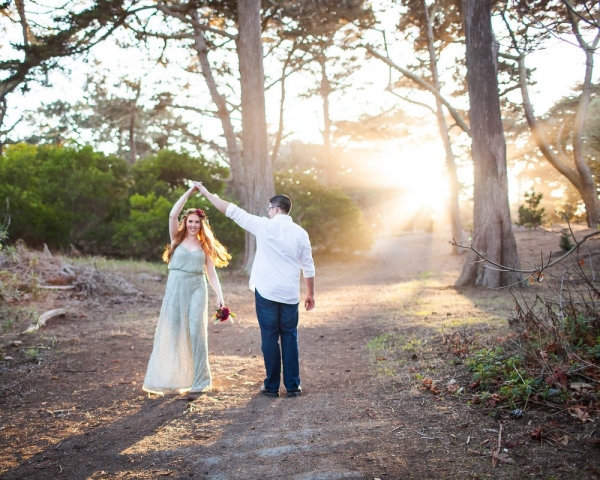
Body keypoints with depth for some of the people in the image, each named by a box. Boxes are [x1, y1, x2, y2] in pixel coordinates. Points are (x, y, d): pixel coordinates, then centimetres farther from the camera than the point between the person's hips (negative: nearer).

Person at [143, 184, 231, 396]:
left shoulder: (205, 245, 10)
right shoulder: (177, 238, 7)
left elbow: (211, 272, 7)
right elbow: (172, 215, -9)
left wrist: (219, 295, -4)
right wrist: (189, 192, -7)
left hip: (196, 290, 0)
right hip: (176, 288, 0)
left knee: (195, 332, 0)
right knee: (172, 331, 2)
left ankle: (197, 380, 8)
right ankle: (171, 378, 10)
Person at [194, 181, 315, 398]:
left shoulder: (264, 226, -5)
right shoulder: (300, 233, 3)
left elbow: (232, 211, 0)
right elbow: (308, 267, 5)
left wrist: (206, 193, 8)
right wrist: (311, 294, 16)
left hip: (266, 292, -2)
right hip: (290, 295, 2)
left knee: (270, 337, 5)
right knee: (290, 337, 10)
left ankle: (272, 386, 11)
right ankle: (292, 386, 12)